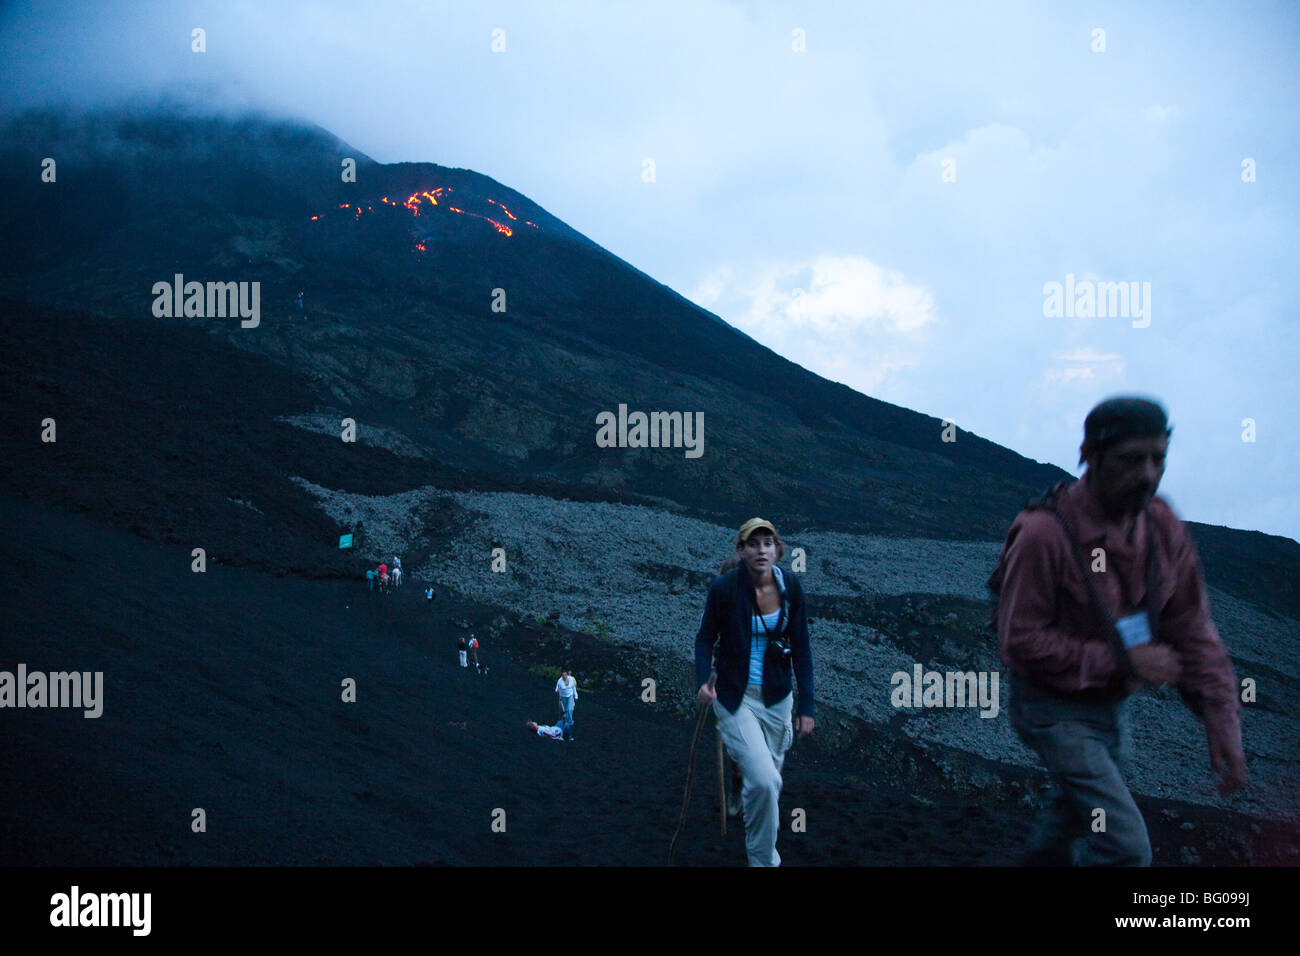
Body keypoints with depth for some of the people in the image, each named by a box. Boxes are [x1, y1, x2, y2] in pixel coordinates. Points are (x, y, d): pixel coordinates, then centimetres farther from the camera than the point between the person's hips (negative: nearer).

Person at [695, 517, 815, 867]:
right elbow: (705, 638, -5)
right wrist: (703, 680, -22)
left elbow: (801, 648, -1)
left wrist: (806, 707, -3)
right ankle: (764, 859, 1)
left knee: (768, 780, 15)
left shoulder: (790, 587, -7)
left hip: (777, 697, 4)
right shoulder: (724, 586, -15)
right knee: (765, 781, -19)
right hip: (736, 697, -4)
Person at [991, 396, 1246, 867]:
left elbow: (1192, 630, -3)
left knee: (1074, 812, 28)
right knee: (1125, 846, -13)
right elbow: (1020, 641, -25)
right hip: (1054, 709, -7)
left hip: (1112, 704, 7)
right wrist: (1121, 661, -27)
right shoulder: (1045, 533, -28)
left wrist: (1222, 722, -9)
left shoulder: (1163, 528, -8)